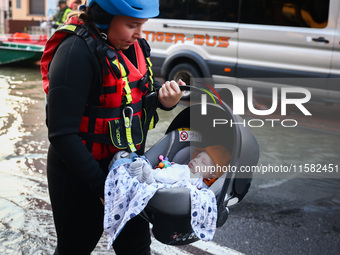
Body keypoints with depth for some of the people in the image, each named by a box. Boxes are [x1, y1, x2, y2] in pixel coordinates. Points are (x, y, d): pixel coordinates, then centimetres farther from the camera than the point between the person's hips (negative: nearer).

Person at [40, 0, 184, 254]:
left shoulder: (133, 45, -1)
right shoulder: (78, 52, -25)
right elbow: (62, 133, -27)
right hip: (80, 176, -7)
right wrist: (101, 185, -24)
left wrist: (164, 96, -12)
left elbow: (145, 91, 13)